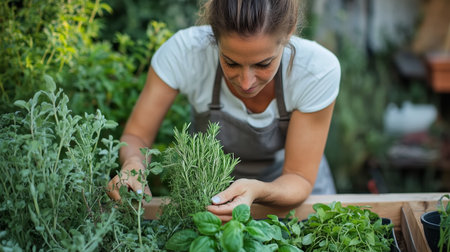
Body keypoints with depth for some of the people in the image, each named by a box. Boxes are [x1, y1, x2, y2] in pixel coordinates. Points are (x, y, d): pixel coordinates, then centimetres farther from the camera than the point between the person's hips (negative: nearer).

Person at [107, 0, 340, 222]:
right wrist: (133, 164, -40)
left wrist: (258, 191, -42)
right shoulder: (184, 51, -28)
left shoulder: (319, 69, -28)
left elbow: (299, 178, -21)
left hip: (283, 182, 0)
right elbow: (136, 136, -17)